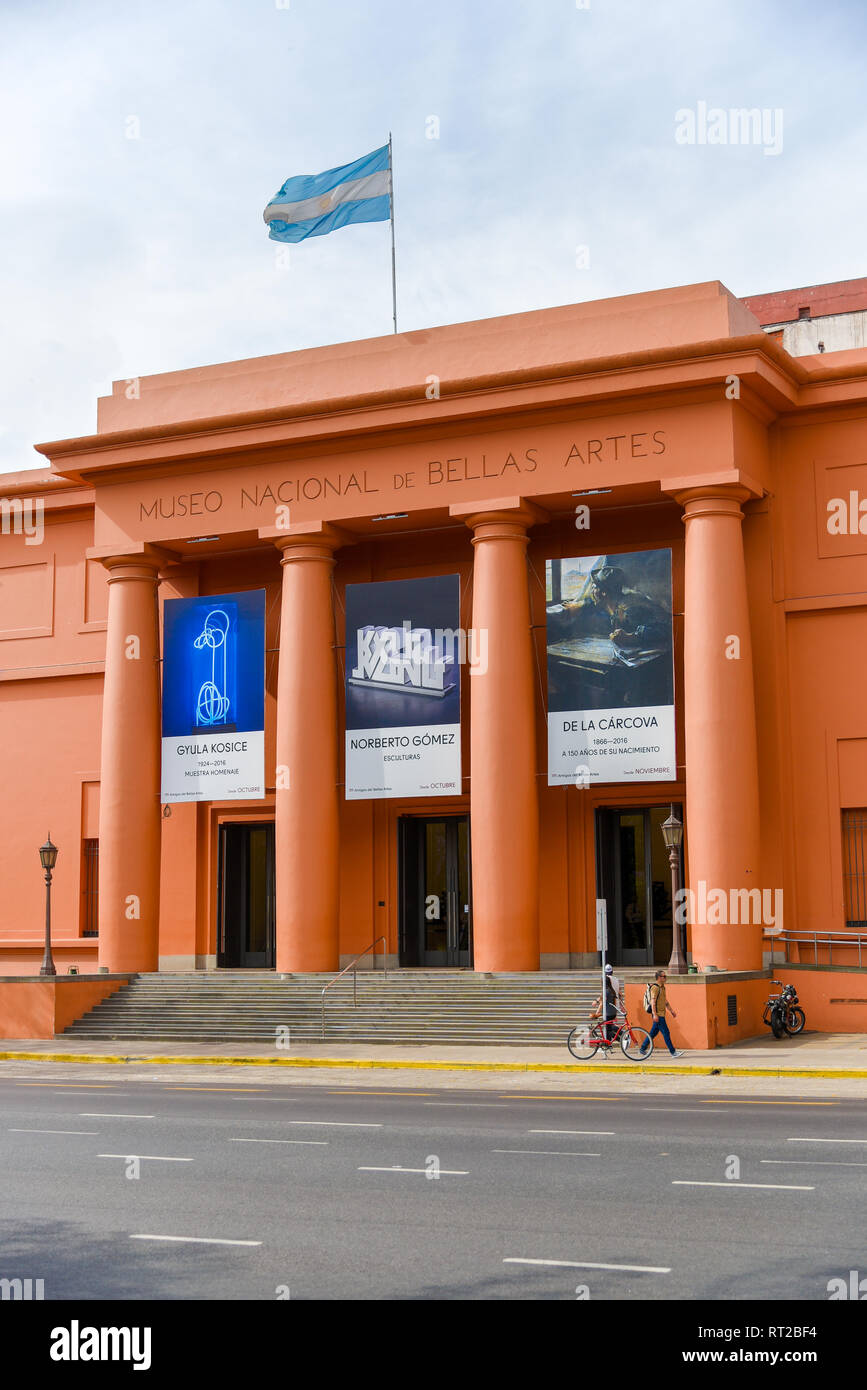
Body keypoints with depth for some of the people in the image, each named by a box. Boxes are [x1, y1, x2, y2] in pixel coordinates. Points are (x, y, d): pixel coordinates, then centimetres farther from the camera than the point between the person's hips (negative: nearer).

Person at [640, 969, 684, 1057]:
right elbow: (653, 1001, -20)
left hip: (661, 1014, 10)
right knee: (666, 1033, -7)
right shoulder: (655, 987, -14)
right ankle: (673, 1052, -5)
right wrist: (655, 1014, -27)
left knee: (653, 1033, 13)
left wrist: (672, 1011, 23)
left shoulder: (662, 987, 17)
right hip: (658, 1015, -10)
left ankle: (643, 1049, 19)